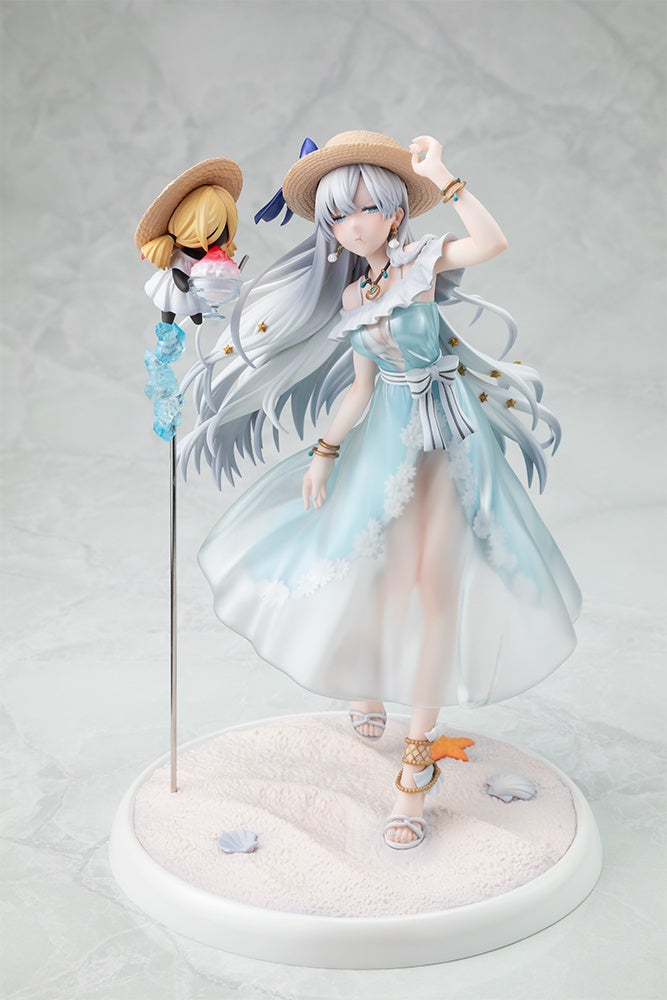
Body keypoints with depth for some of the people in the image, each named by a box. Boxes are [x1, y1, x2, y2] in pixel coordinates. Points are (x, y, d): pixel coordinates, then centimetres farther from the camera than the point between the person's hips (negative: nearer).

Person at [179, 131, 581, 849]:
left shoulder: (423, 261, -4)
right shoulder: (351, 297, 10)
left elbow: (492, 242, -25)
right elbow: (362, 387, 14)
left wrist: (440, 175, -20)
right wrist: (325, 451, 7)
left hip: (449, 435, -4)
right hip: (387, 437, 5)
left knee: (435, 582, -13)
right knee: (377, 573, 6)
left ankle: (418, 758, -8)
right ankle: (368, 684, 39)